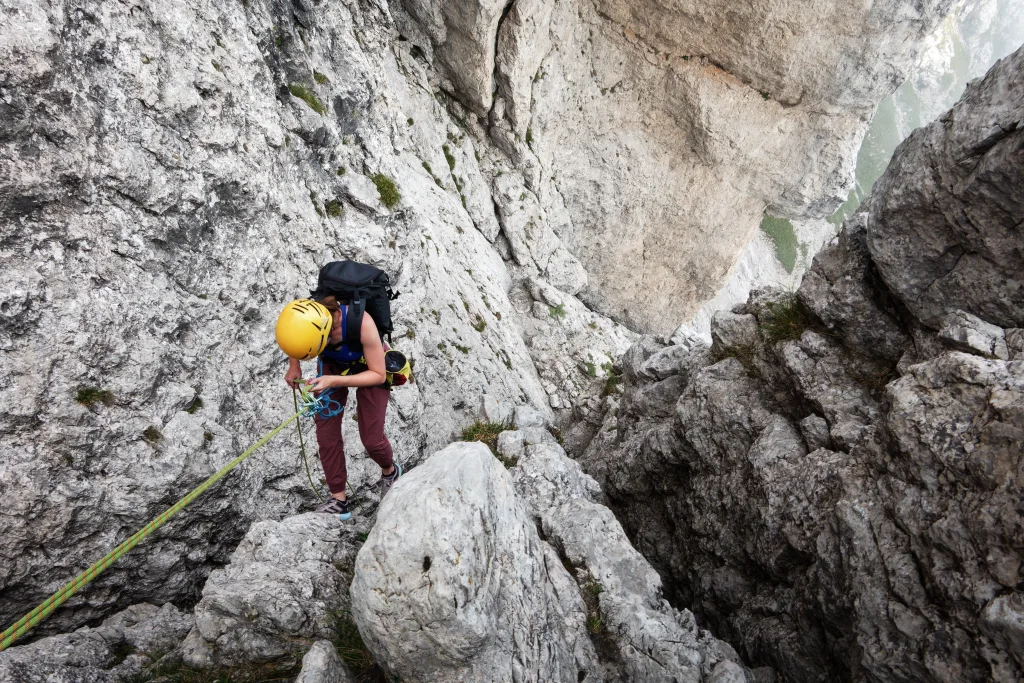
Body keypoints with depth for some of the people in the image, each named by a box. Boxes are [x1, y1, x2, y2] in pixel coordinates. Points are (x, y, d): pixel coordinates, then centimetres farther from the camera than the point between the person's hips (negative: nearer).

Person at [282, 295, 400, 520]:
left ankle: (390, 471, 32)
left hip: (368, 367, -3)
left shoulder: (362, 323, -43)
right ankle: (338, 499, 13)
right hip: (332, 364, 4)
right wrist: (293, 366, -12)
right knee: (326, 433, -3)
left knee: (371, 438, -2)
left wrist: (335, 381, -40)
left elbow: (378, 375, -29)